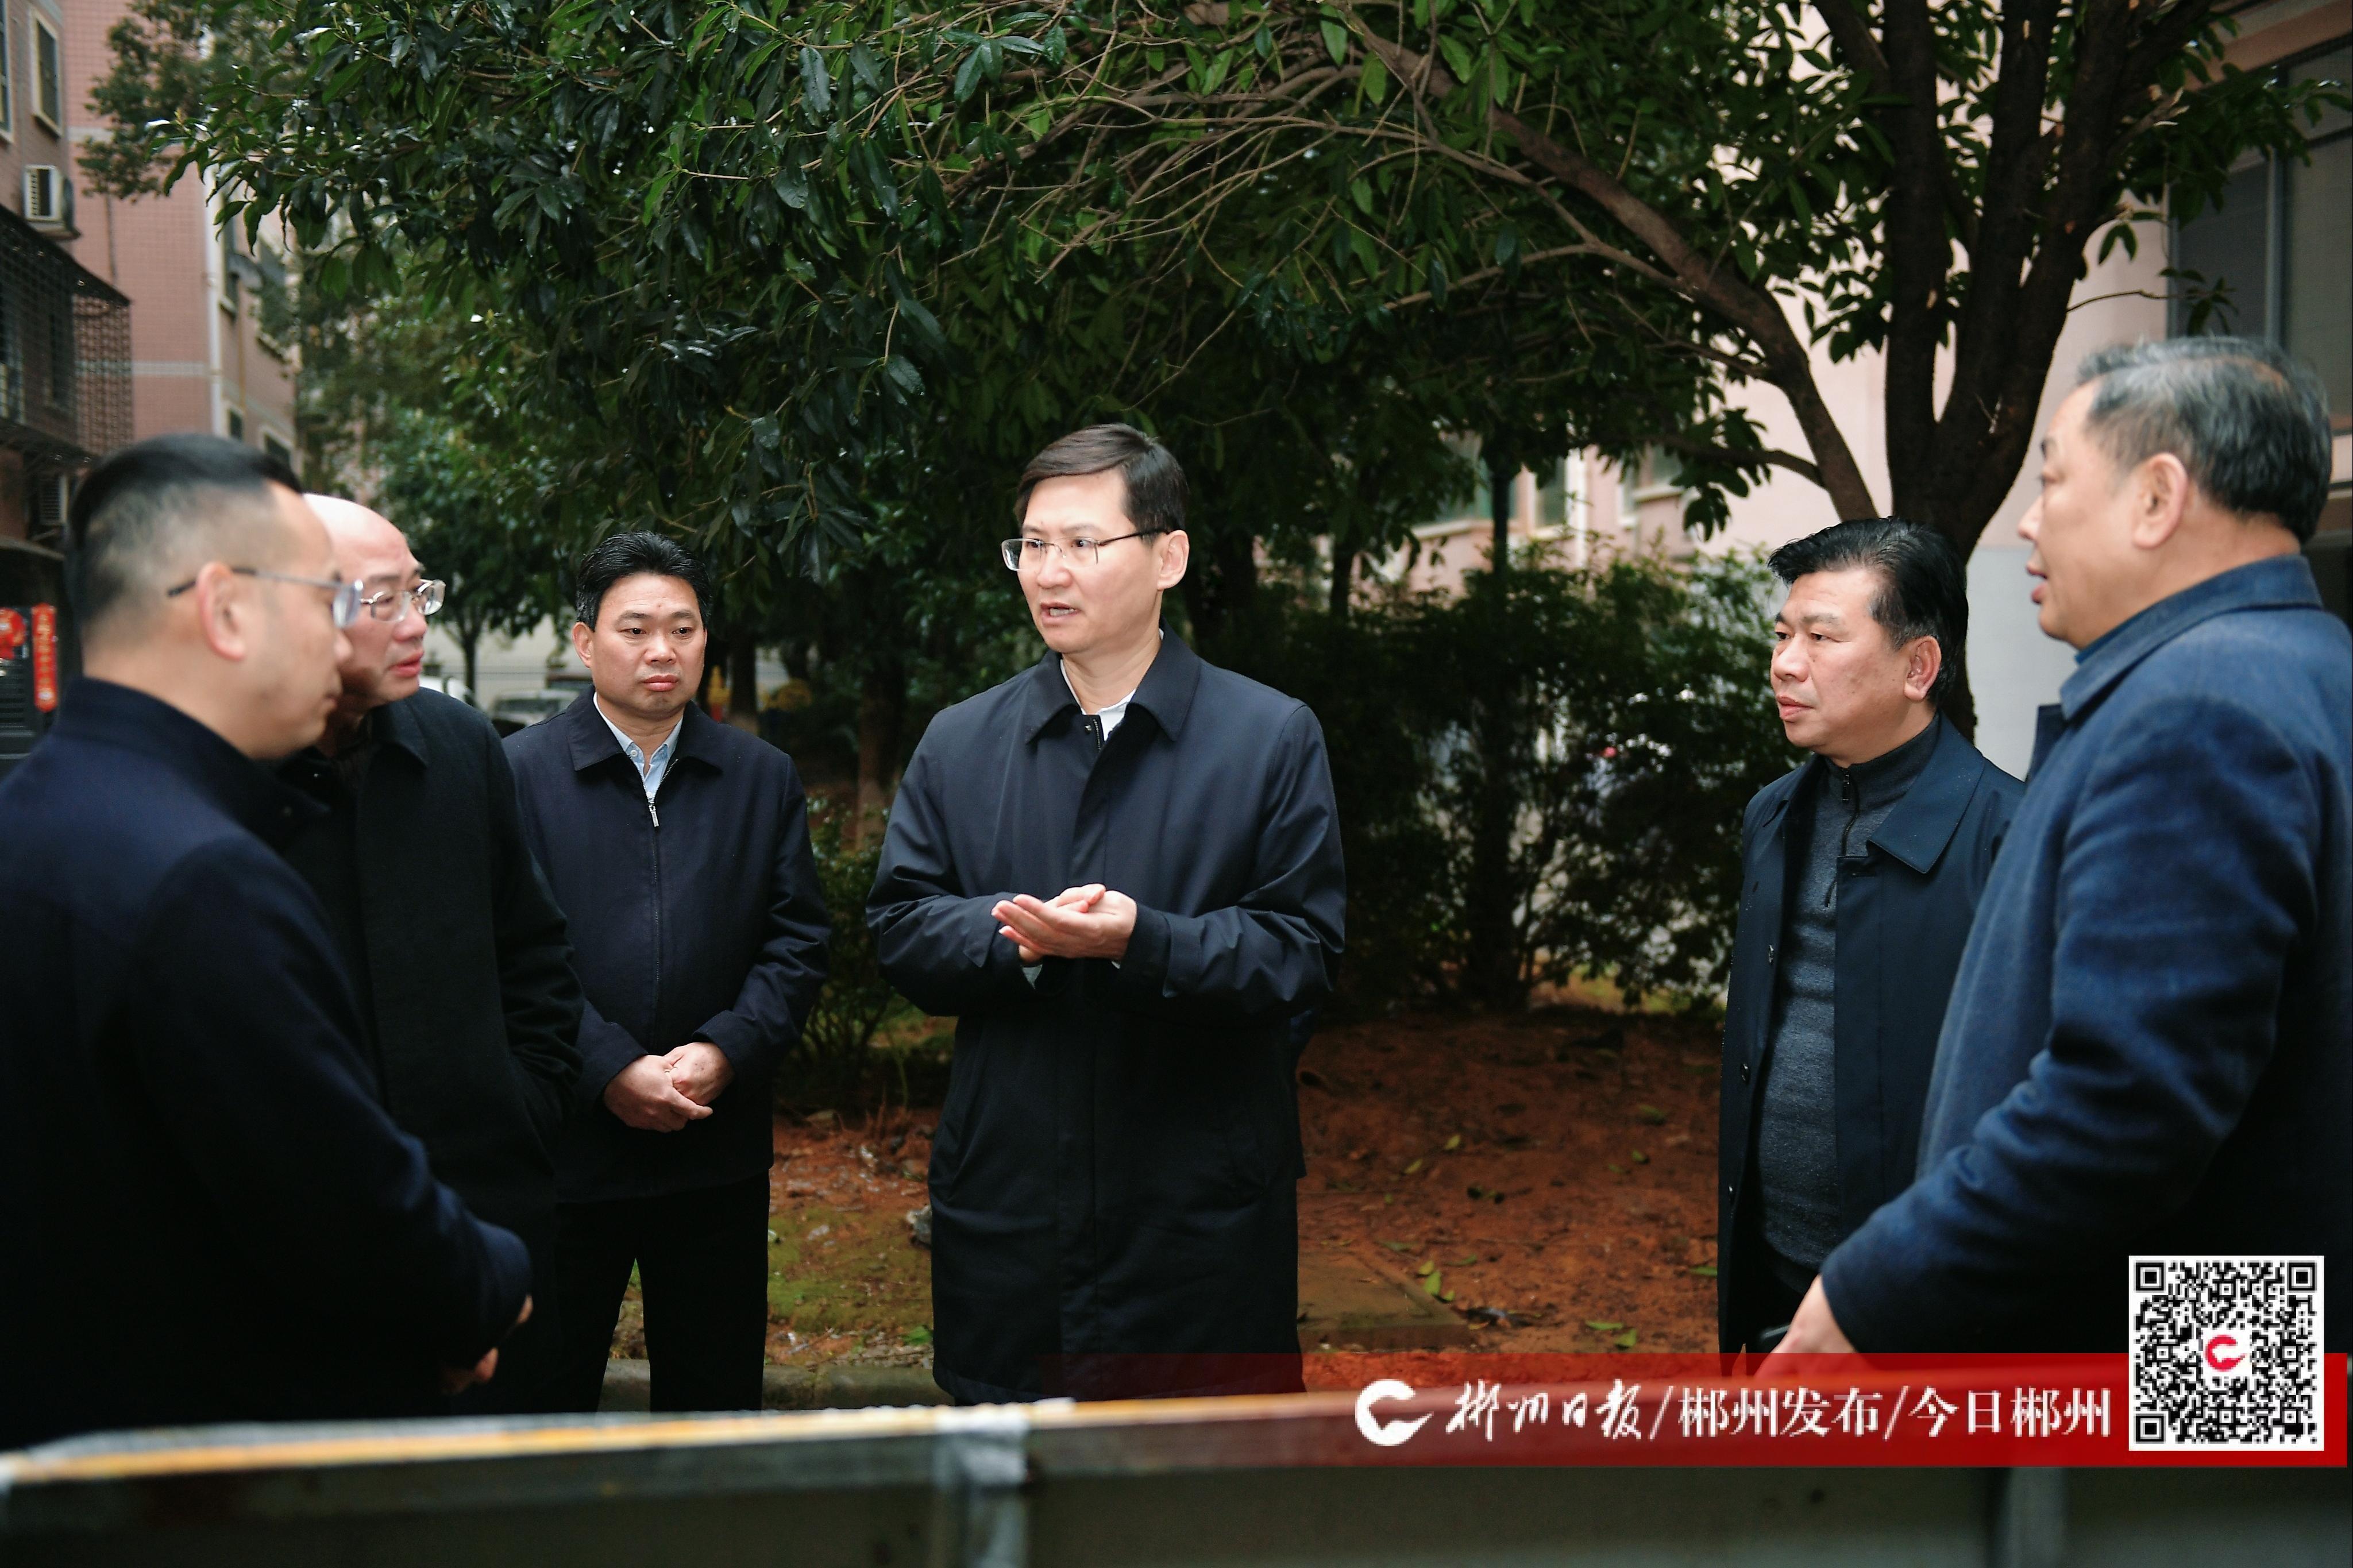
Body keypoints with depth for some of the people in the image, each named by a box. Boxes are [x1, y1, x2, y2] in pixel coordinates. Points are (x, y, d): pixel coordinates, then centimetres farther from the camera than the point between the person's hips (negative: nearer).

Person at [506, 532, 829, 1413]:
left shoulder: (763, 778, 9)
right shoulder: (518, 772, -1)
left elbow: (798, 941, 4)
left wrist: (726, 1052, -11)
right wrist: (610, 1070, -16)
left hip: (719, 1153, 3)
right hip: (563, 1146, -2)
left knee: (718, 1406, 12)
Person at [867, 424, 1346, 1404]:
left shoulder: (1274, 736, -2)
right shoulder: (959, 743, 8)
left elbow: (1303, 952, -8)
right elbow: (898, 929, 3)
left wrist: (1141, 940, -24)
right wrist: (1016, 936, -17)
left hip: (1203, 1217, -2)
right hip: (1004, 1204, 3)